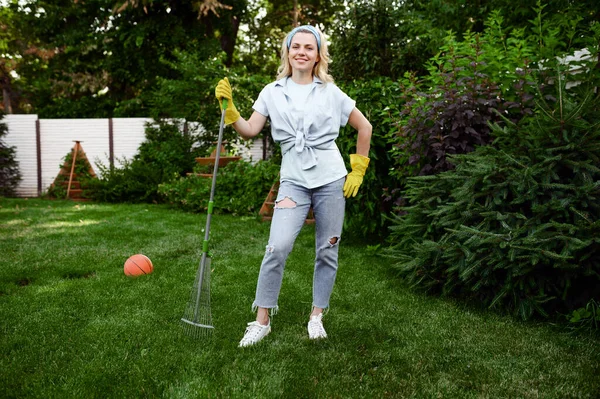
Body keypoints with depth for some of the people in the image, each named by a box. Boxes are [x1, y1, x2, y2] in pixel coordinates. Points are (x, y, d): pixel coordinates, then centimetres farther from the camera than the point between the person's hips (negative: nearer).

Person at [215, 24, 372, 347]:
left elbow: (364, 127, 11)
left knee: (327, 251, 4)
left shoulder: (331, 93, 4)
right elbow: (249, 130, 1)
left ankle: (317, 316, 22)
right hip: (293, 181, 0)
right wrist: (228, 108, -12)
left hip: (331, 180, 1)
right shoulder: (273, 92, 7)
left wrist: (358, 170, 9)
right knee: (278, 246, -15)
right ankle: (262, 320, 0)